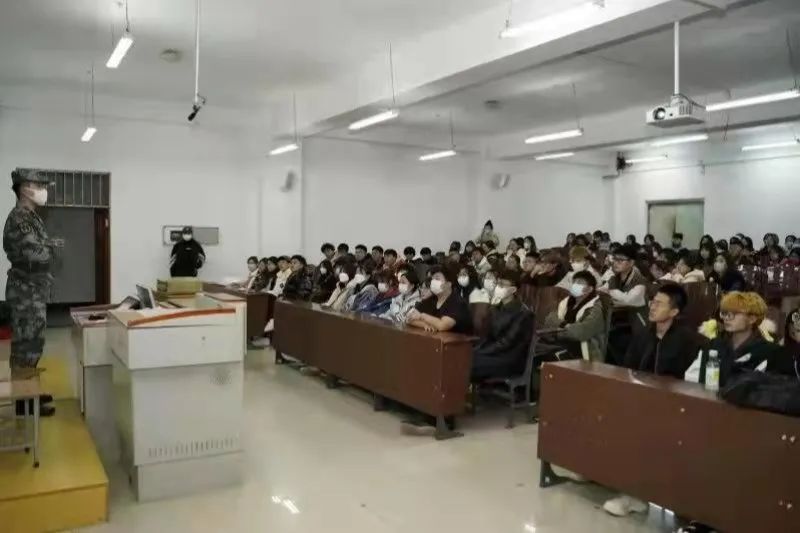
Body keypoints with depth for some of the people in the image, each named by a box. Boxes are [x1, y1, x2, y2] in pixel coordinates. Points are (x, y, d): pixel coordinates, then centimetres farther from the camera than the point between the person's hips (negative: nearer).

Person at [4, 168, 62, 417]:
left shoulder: (30, 216, 13)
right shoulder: (19, 218, -18)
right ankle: (24, 402, 5)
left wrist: (48, 245, -1)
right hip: (26, 290, -10)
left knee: (32, 341, 17)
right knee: (26, 343, -3)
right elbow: (36, 253, -26)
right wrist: (54, 245, -8)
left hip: (34, 289, 10)